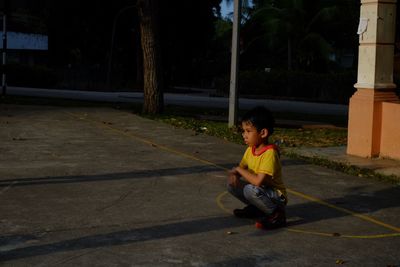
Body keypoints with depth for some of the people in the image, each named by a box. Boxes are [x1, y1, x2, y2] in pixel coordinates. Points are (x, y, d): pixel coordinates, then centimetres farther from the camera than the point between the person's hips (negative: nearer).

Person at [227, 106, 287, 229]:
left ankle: (276, 214, -14)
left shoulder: (269, 153, -26)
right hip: (260, 191, 8)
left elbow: (258, 181, -36)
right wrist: (233, 174, -15)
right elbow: (241, 168, 9)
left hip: (277, 197, -8)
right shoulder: (250, 149, 0)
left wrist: (239, 170, -21)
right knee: (232, 185, -4)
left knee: (251, 190, -34)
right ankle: (255, 209, 10)